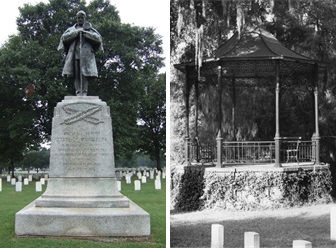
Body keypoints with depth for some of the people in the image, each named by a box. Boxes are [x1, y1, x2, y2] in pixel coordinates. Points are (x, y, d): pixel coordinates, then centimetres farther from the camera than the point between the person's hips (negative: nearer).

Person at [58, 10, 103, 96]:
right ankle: (78, 93, -13)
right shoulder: (72, 29, 23)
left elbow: (98, 38, 5)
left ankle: (84, 93, -18)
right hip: (75, 53, 1)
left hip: (86, 54, -1)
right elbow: (63, 38, 7)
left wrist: (85, 33, -3)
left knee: (85, 74, -13)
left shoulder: (90, 29, 20)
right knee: (76, 74, -9)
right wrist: (77, 32, 0)